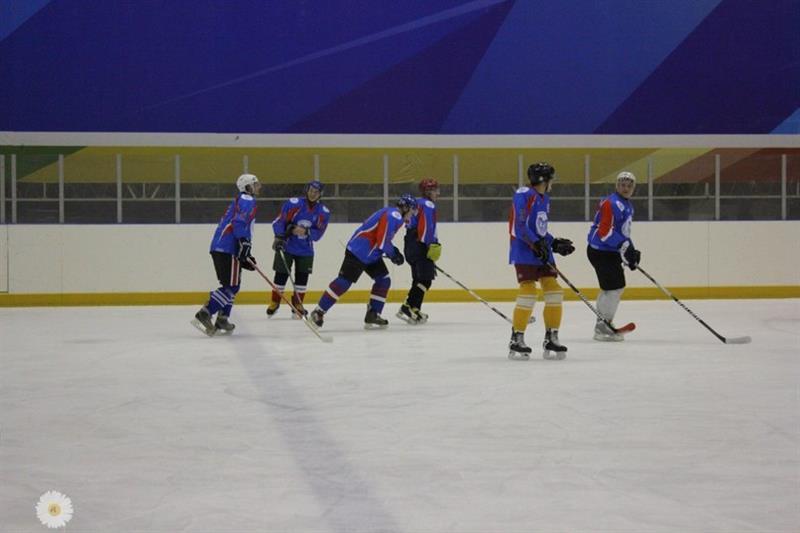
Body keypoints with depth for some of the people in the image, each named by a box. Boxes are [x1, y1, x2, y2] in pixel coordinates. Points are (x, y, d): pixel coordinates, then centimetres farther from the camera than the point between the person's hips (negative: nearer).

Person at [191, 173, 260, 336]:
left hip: (219, 248, 10)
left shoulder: (240, 201, 28)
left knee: (232, 286, 16)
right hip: (228, 249, -10)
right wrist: (245, 246, -23)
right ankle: (204, 315, -21)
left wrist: (246, 256, 26)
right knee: (231, 286, -13)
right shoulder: (247, 200, -3)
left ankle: (222, 321, 13)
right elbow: (240, 223, -19)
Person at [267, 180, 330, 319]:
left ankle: (297, 304, 14)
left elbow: (318, 233, -9)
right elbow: (278, 221, -13)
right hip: (286, 246, -2)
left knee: (302, 277, 0)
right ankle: (274, 303, 17)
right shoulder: (293, 204, -15)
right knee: (281, 275, 0)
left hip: (305, 250, 2)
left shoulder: (323, 212, -7)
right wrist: (279, 237, -26)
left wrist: (306, 232, -27)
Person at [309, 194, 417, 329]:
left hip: (370, 255, 11)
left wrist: (394, 252, 11)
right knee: (344, 281, -11)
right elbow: (382, 240, -22)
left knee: (383, 280, 8)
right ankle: (318, 312, -7)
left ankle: (372, 314, 12)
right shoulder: (394, 215, -16)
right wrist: (393, 254, -7)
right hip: (358, 252, -11)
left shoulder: (393, 215, 17)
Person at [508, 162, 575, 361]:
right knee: (528, 291, -15)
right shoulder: (524, 195, -12)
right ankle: (516, 340, -5)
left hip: (542, 252, 9)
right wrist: (536, 244, -26)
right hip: (524, 251, -9)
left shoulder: (545, 199, 17)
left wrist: (554, 243, 16)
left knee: (554, 291, 3)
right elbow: (520, 225, -21)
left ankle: (551, 339, 12)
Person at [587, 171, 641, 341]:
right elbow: (604, 231, -25)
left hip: (611, 252, 11)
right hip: (600, 251, -11)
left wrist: (631, 251, 15)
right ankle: (602, 328, -5)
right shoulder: (611, 203, -17)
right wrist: (624, 246, -29)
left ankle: (603, 325, 29)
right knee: (613, 287, -12)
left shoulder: (628, 206, 17)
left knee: (617, 287, 19)